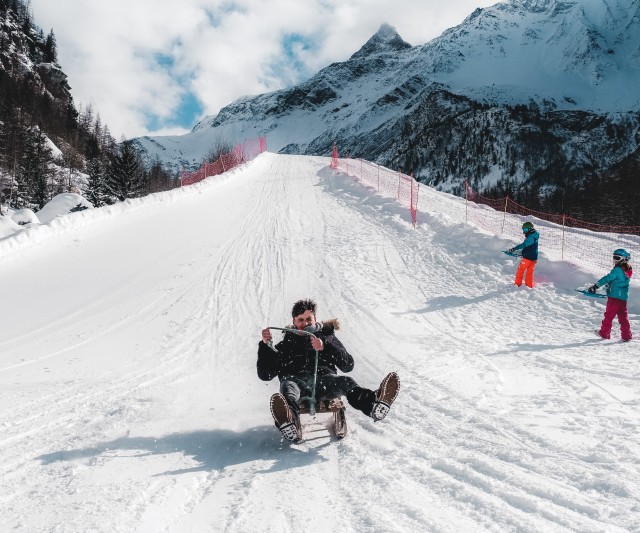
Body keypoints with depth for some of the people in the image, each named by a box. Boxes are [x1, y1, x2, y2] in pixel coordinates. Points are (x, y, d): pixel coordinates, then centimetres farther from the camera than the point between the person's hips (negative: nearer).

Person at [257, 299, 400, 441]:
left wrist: (325, 347, -3)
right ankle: (290, 420, -70)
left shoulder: (327, 337, 29)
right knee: (288, 387, -37)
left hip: (324, 379, 1)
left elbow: (348, 365, 12)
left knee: (346, 382, -32)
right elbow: (265, 375, 20)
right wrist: (265, 345, 8)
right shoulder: (286, 344, 30)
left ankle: (373, 403, -63)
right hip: (296, 380, 0)